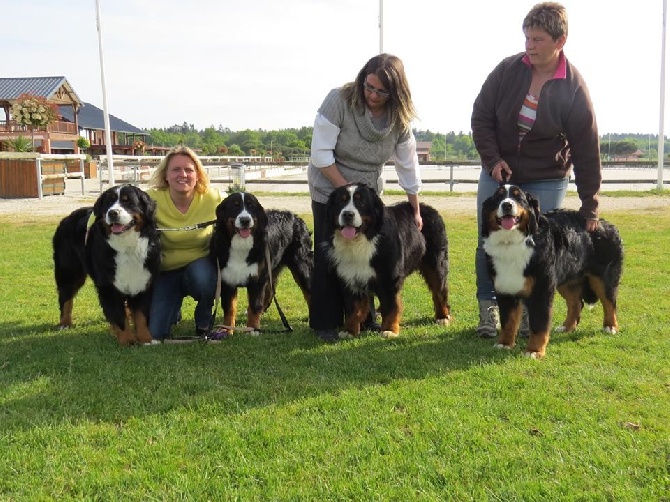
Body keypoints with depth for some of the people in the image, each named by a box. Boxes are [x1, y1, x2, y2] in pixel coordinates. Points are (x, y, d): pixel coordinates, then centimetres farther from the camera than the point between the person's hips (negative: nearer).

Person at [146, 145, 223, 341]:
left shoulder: (213, 199, -14)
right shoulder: (152, 199, -16)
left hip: (201, 265, 0)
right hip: (165, 272, 1)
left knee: (202, 277, -37)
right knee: (155, 333, -9)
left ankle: (204, 323, -2)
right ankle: (174, 309, 30)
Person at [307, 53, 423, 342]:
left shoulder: (399, 117, -10)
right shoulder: (340, 100, -23)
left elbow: (408, 166, -3)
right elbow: (321, 153, -21)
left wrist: (416, 212, 1)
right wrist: (345, 188, -21)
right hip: (330, 189, -4)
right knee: (329, 256, -4)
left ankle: (363, 318, 18)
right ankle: (325, 324, 4)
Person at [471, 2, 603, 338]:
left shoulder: (574, 90, -15)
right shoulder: (508, 70, -10)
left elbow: (587, 153, -11)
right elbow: (481, 117, 0)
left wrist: (589, 208, -9)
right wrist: (492, 159, -11)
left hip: (545, 182, -2)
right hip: (498, 173, 2)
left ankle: (531, 313, 15)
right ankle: (488, 310, 17)